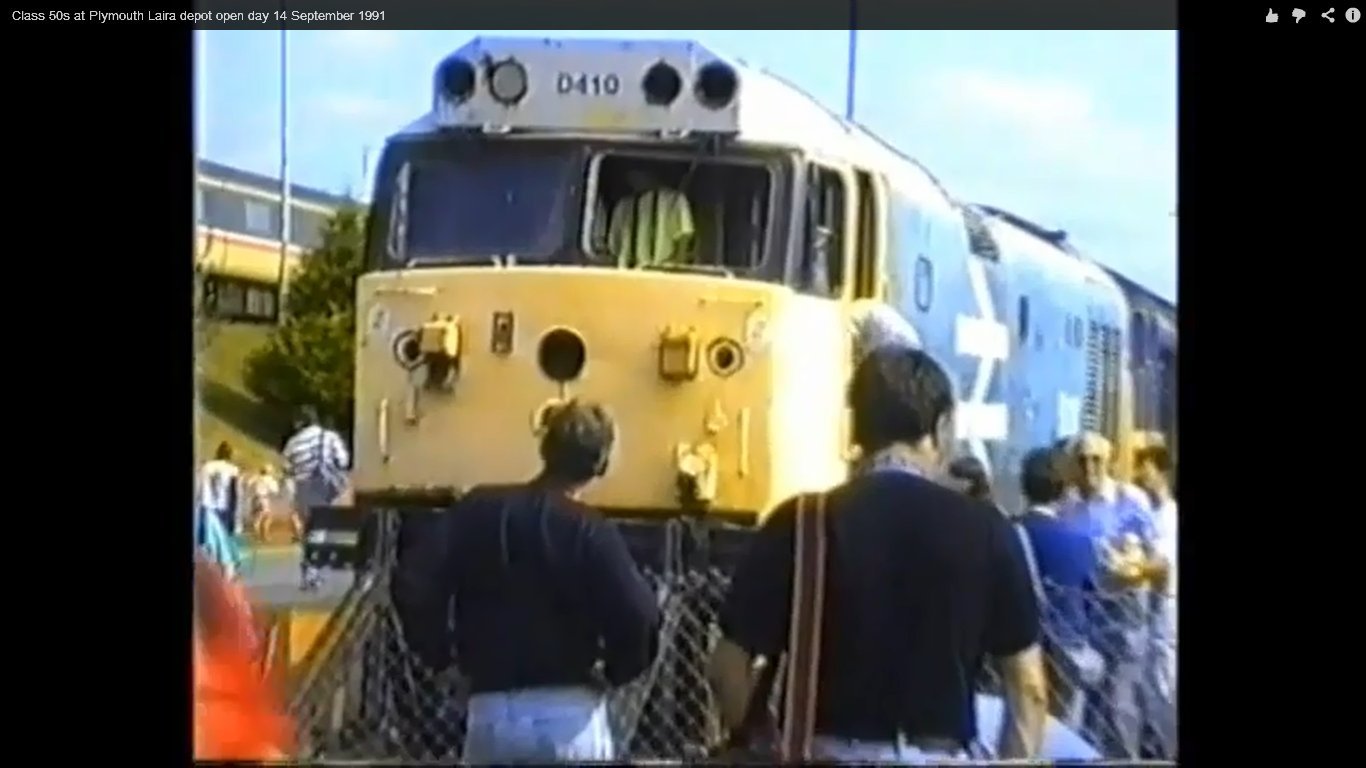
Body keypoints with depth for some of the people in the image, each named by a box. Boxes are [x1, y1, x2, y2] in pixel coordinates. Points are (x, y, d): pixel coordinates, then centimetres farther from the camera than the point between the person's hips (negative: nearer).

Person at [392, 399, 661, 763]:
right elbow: (637, 619, -14)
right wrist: (612, 672, 6)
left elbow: (413, 587, -2)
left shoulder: (476, 510, 4)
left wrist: (438, 654, 12)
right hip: (570, 714, -3)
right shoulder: (591, 531, -5)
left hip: (491, 711, 3)